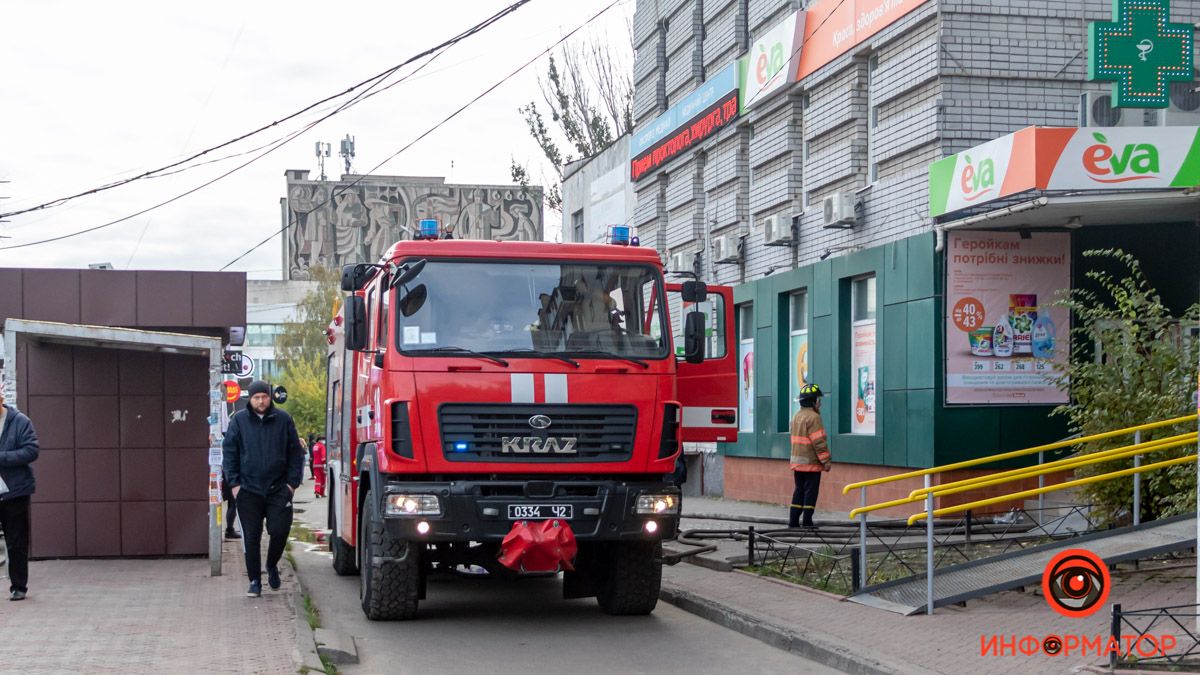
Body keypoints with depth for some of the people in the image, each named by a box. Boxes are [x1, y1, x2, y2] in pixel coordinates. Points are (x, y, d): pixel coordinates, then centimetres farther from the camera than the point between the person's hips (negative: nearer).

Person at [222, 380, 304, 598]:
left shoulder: (283, 420, 2)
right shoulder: (238, 420, 2)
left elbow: (295, 453, 5)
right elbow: (229, 453, 5)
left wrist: (293, 481, -2)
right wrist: (234, 483, -2)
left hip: (278, 489, 0)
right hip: (248, 490, 0)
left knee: (279, 531, -4)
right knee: (251, 537, 3)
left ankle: (272, 566, 24)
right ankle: (254, 581, 13)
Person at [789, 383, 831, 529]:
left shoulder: (797, 416, 13)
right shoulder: (813, 417, -16)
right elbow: (819, 442, -19)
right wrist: (826, 461, -13)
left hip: (797, 461, 8)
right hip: (811, 463, -8)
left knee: (799, 490, 13)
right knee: (810, 492, -2)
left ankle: (793, 521, 12)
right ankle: (807, 522, -1)